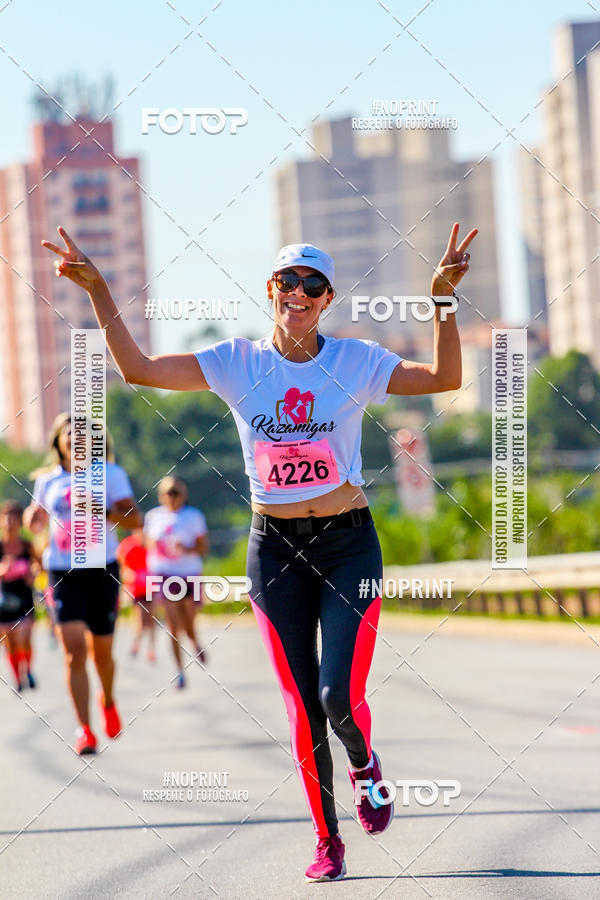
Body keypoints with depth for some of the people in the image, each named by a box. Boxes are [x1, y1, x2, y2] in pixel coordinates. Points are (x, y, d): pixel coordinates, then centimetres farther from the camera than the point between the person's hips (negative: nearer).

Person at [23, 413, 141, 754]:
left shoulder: (110, 474, 0)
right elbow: (38, 517, 23)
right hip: (62, 573, 1)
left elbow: (135, 519, -7)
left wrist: (103, 510, -24)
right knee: (74, 651, -13)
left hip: (102, 571, -1)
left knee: (102, 652, 11)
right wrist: (33, 518, -1)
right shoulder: (48, 480, 7)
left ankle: (108, 700, 43)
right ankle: (84, 729, -11)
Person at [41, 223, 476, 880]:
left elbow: (444, 379, -12)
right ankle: (327, 840, 17)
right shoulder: (237, 363, -1)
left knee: (340, 697, -15)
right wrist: (98, 292, -15)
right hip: (274, 548, 1)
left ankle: (365, 769, 21)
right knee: (303, 708, 2)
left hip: (349, 542, -1)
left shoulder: (354, 360, -3)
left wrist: (442, 299, -23)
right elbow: (138, 369, -7)